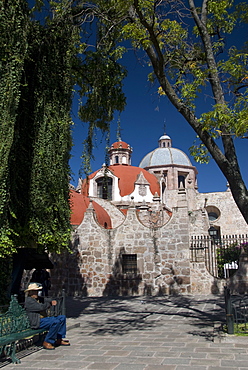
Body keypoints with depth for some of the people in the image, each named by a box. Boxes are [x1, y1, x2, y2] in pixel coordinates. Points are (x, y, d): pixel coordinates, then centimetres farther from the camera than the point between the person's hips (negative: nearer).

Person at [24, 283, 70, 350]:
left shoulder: (37, 298, 19)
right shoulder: (29, 300, -13)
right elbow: (41, 307, -22)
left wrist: (52, 301, -5)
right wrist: (49, 304, -3)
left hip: (43, 318, 10)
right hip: (37, 322, -10)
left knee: (62, 317, 7)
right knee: (56, 322, -29)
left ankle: (59, 340, 10)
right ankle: (47, 342, -16)